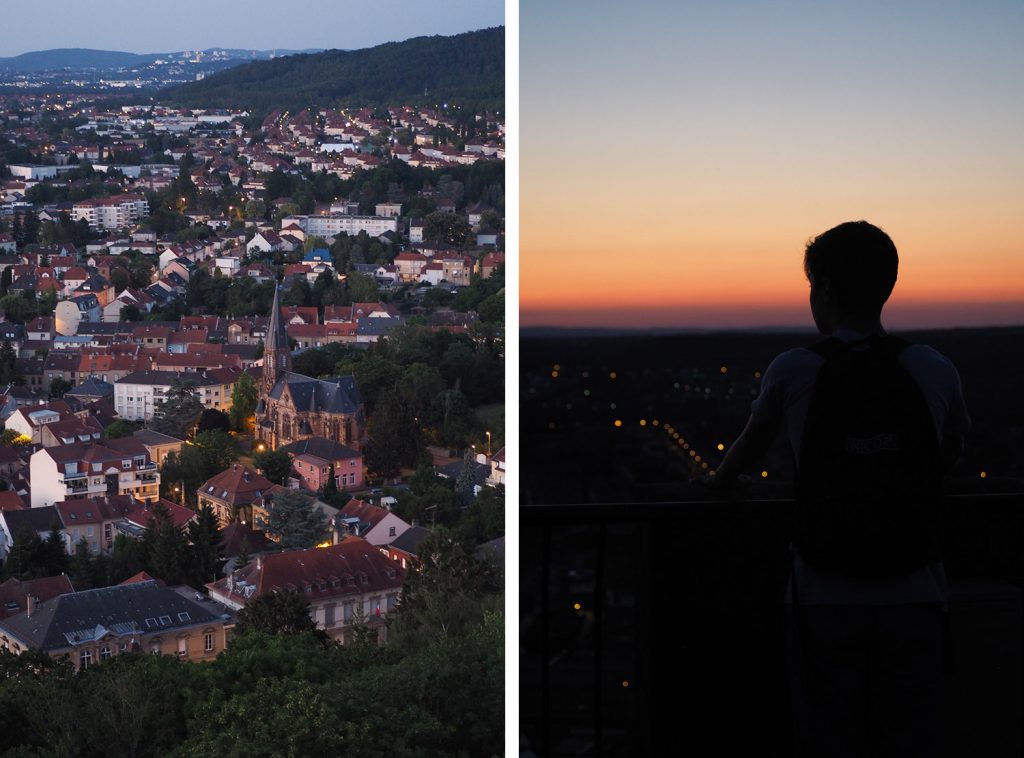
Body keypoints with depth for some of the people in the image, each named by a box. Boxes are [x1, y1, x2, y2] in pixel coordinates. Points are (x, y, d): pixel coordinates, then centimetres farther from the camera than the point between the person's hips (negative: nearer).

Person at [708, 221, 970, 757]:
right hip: (914, 601, 1)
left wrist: (720, 482, 34)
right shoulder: (936, 372, -2)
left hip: (824, 603, -1)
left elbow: (751, 444, 12)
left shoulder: (793, 372, -7)